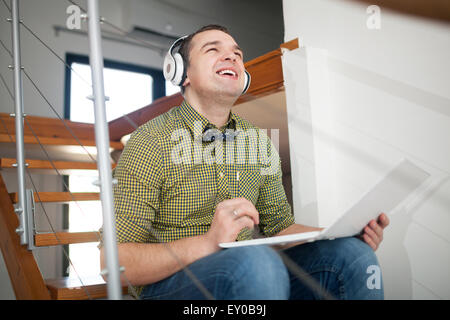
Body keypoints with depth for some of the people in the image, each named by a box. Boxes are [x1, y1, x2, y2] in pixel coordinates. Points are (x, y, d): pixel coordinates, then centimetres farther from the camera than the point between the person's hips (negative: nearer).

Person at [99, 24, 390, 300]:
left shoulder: (259, 143, 9)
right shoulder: (150, 142, -10)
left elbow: (278, 226, 14)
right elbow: (112, 261, -15)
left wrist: (348, 234, -4)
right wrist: (206, 244, -31)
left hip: (252, 275, 5)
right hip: (172, 281, -4)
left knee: (351, 253, -18)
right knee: (257, 260, -36)